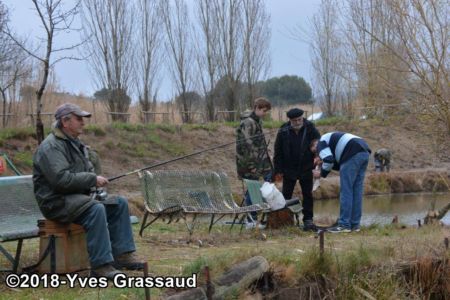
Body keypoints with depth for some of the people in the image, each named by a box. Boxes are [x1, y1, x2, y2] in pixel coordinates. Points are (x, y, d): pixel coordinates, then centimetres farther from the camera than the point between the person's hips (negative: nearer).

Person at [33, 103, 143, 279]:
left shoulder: (75, 144, 17)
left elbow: (88, 171, 27)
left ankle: (123, 255, -2)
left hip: (78, 197, 10)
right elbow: (61, 179, -25)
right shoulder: (51, 147, -14)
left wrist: (97, 185, 5)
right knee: (96, 209, -33)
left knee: (119, 203, 0)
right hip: (57, 203, -10)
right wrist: (93, 179, -20)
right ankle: (101, 265, -30)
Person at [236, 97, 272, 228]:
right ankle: (251, 221, 7)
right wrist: (251, 166, -21)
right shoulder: (248, 123, -18)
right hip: (251, 164, -9)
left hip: (261, 162, 9)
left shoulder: (258, 121, 13)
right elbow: (247, 145, -22)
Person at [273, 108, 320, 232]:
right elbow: (278, 151, -3)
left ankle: (308, 220, 10)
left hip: (306, 169, 0)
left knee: (308, 195, 3)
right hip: (289, 169, 0)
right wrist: (278, 170, -4)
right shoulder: (283, 131, -9)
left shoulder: (310, 129, -10)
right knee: (286, 195, 6)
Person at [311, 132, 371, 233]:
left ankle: (344, 225, -2)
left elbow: (329, 160, -7)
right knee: (357, 190, 11)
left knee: (346, 190, -3)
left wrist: (321, 173, 7)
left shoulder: (321, 143, 10)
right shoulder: (332, 138, 36)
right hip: (365, 152, 9)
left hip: (353, 154, -9)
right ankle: (355, 224, 13)